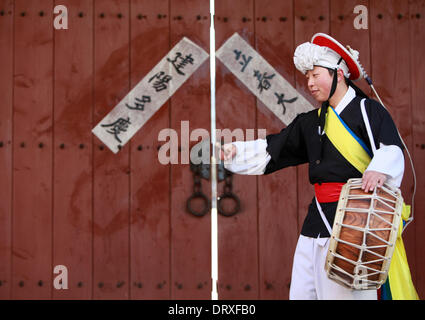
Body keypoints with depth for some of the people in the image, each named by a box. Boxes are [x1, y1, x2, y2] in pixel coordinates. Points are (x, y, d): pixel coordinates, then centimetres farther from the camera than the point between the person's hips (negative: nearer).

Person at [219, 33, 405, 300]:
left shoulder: (369, 111, -2)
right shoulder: (311, 122, 18)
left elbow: (392, 150, -17)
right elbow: (272, 150, 19)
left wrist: (378, 170, -38)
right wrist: (234, 151, 7)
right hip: (317, 219, 7)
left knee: (344, 293, -8)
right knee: (301, 292, 9)